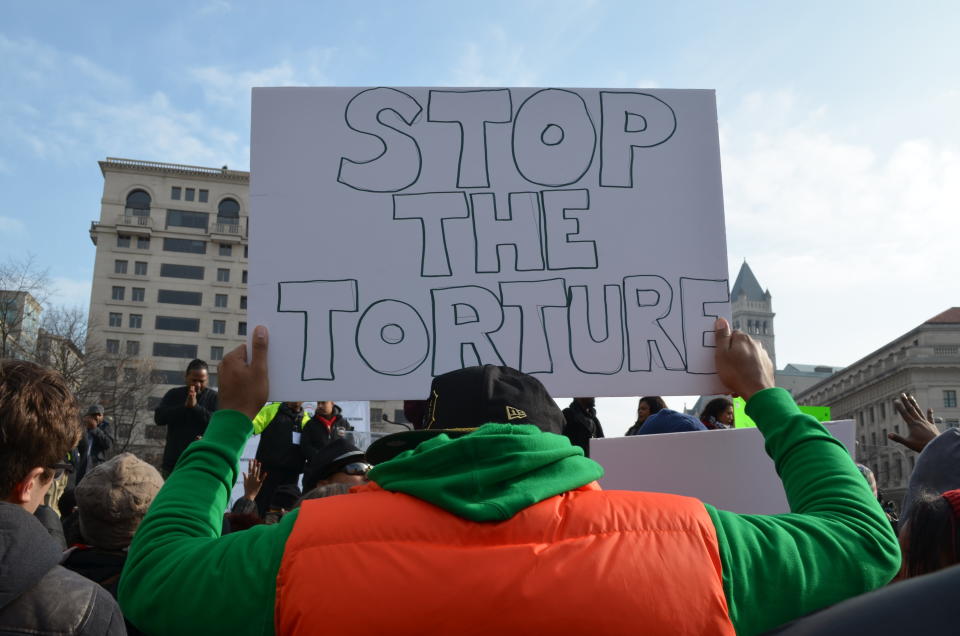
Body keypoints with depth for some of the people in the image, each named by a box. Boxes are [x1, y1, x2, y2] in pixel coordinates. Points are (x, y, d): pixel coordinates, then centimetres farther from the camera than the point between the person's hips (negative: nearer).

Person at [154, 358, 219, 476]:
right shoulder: (173, 395, 10)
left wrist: (196, 406, -18)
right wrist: (184, 406, -14)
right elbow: (159, 418, -3)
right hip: (172, 463, 3)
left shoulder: (214, 397, 2)